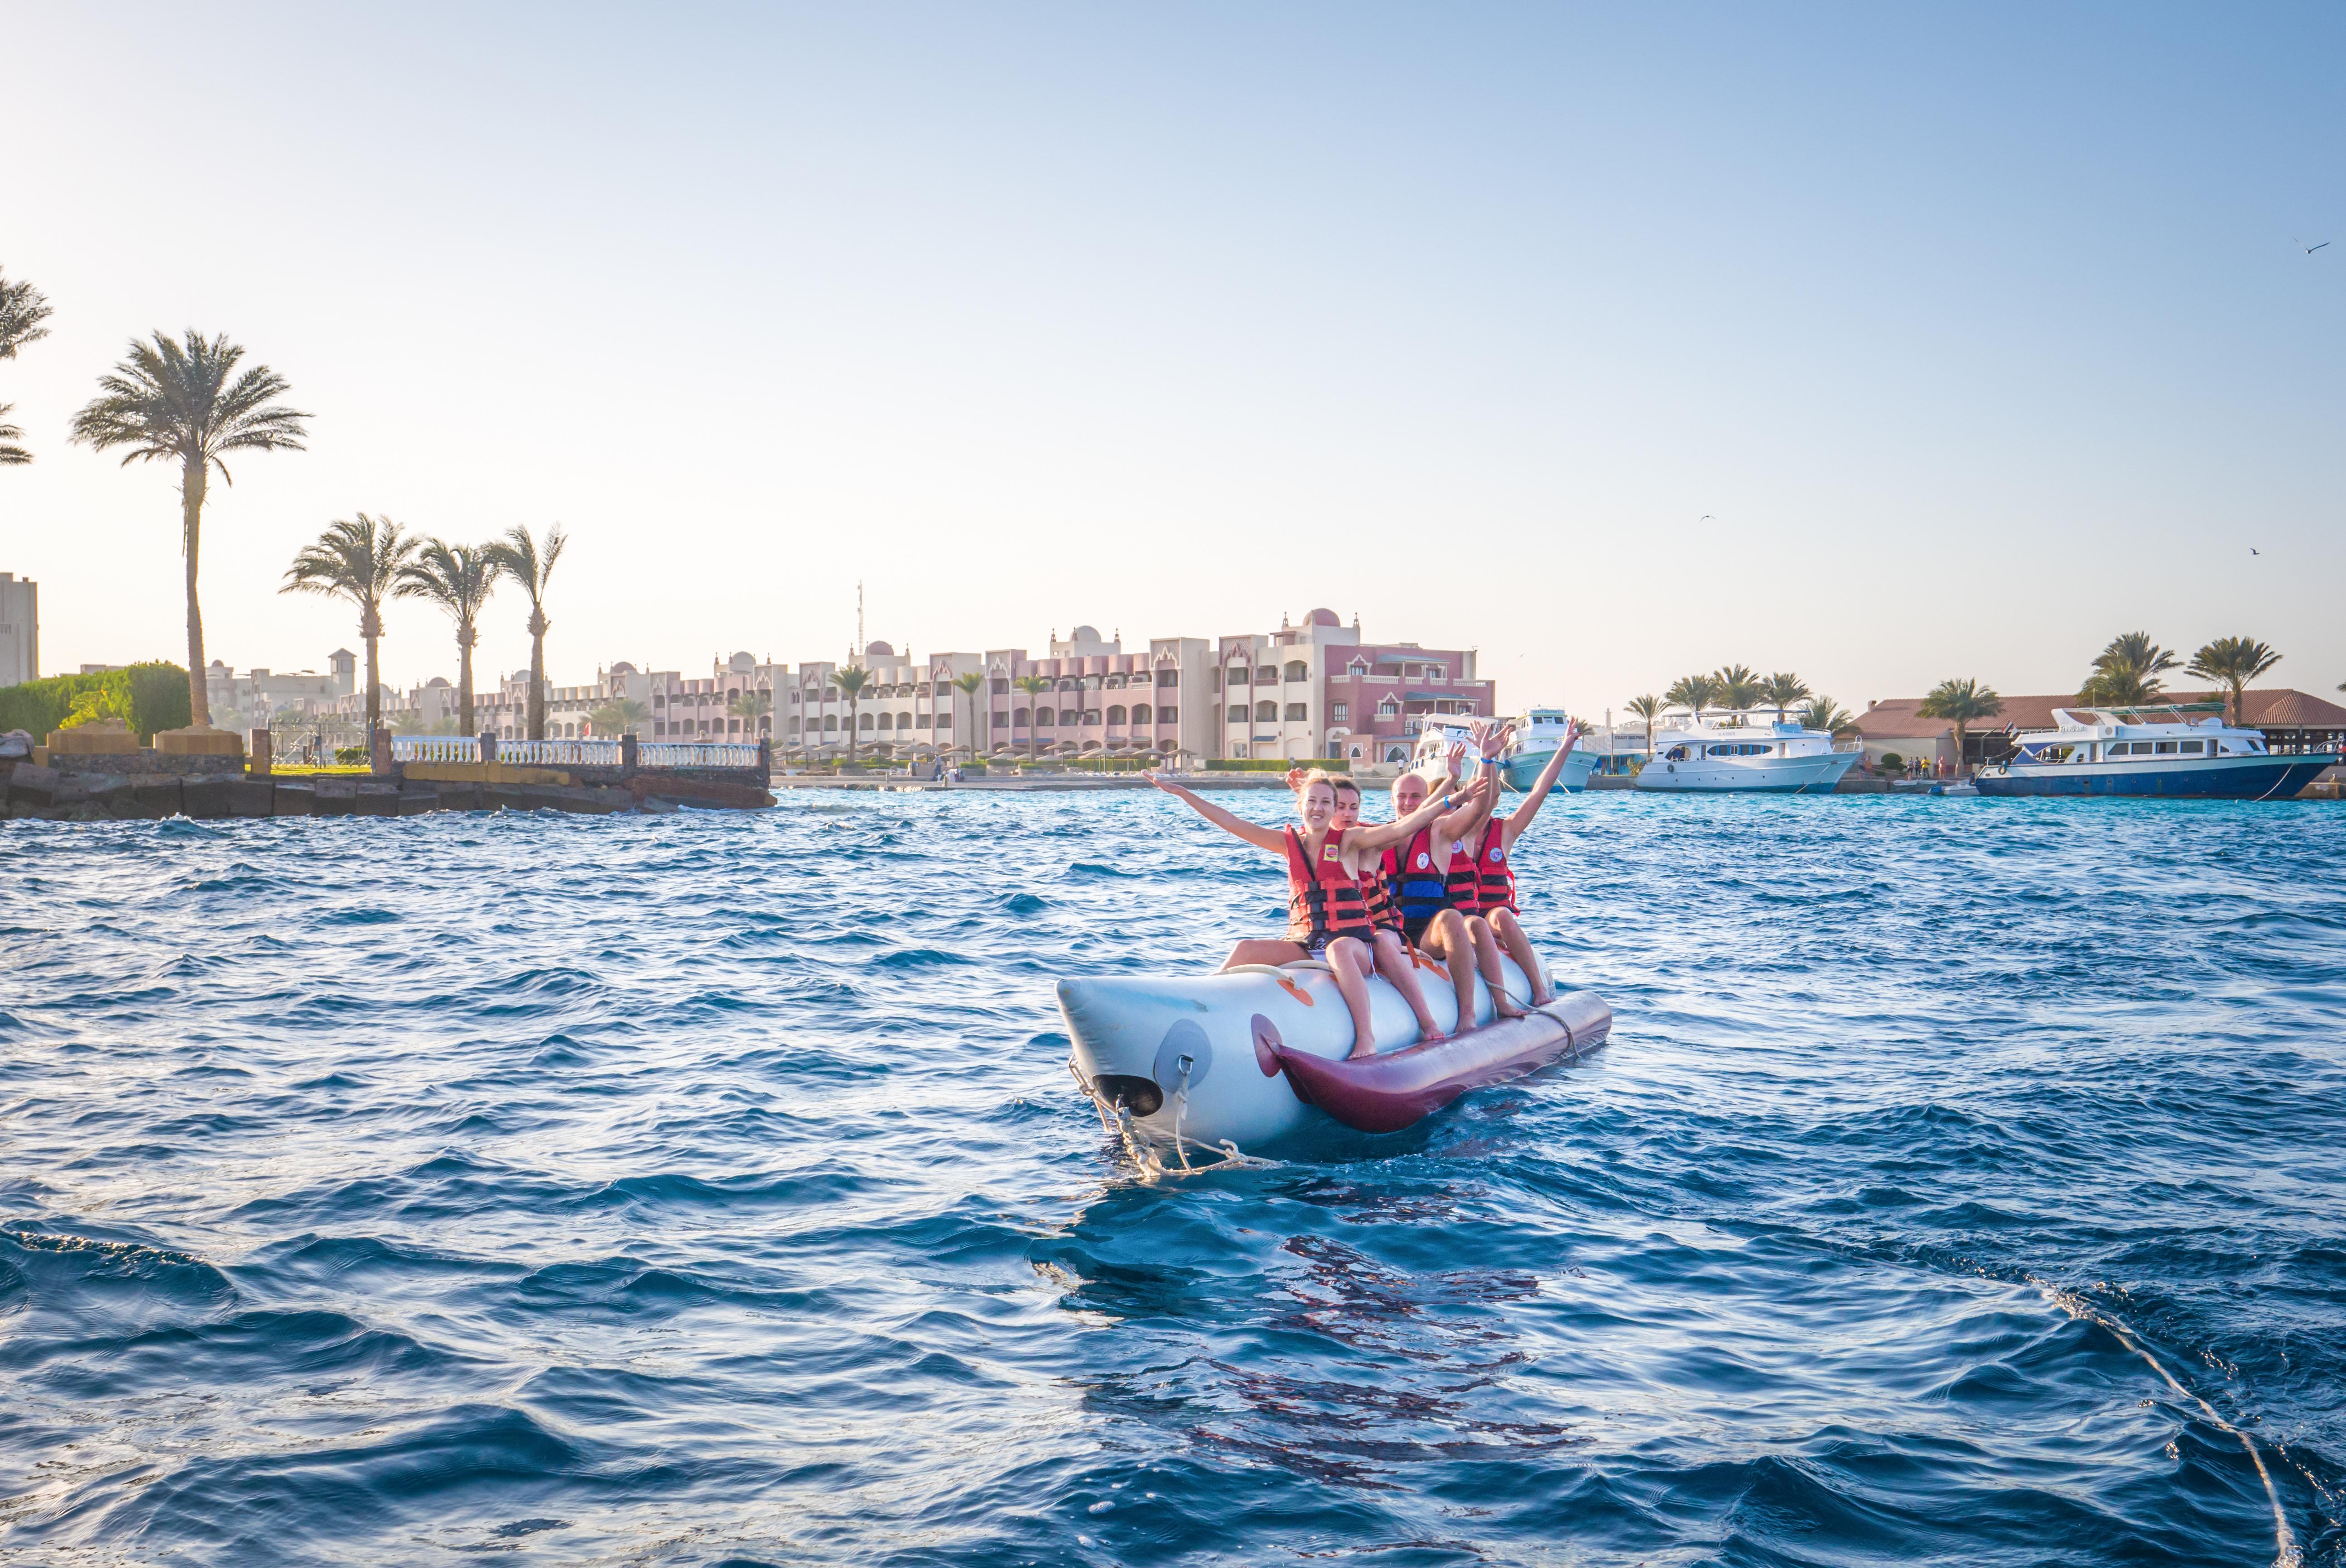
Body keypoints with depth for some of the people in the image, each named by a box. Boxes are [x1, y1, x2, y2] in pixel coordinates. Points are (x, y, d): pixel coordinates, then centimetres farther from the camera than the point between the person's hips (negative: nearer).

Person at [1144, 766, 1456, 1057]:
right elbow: (1231, 823, 8)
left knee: (1337, 950, -39)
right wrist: (1179, 792, 5)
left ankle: (1366, 1038, -43)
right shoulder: (1289, 843, 10)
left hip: (1354, 944, -4)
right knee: (1245, 951, -19)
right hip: (1303, 945, 4)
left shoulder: (1347, 841, 2)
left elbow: (1401, 828, -8)